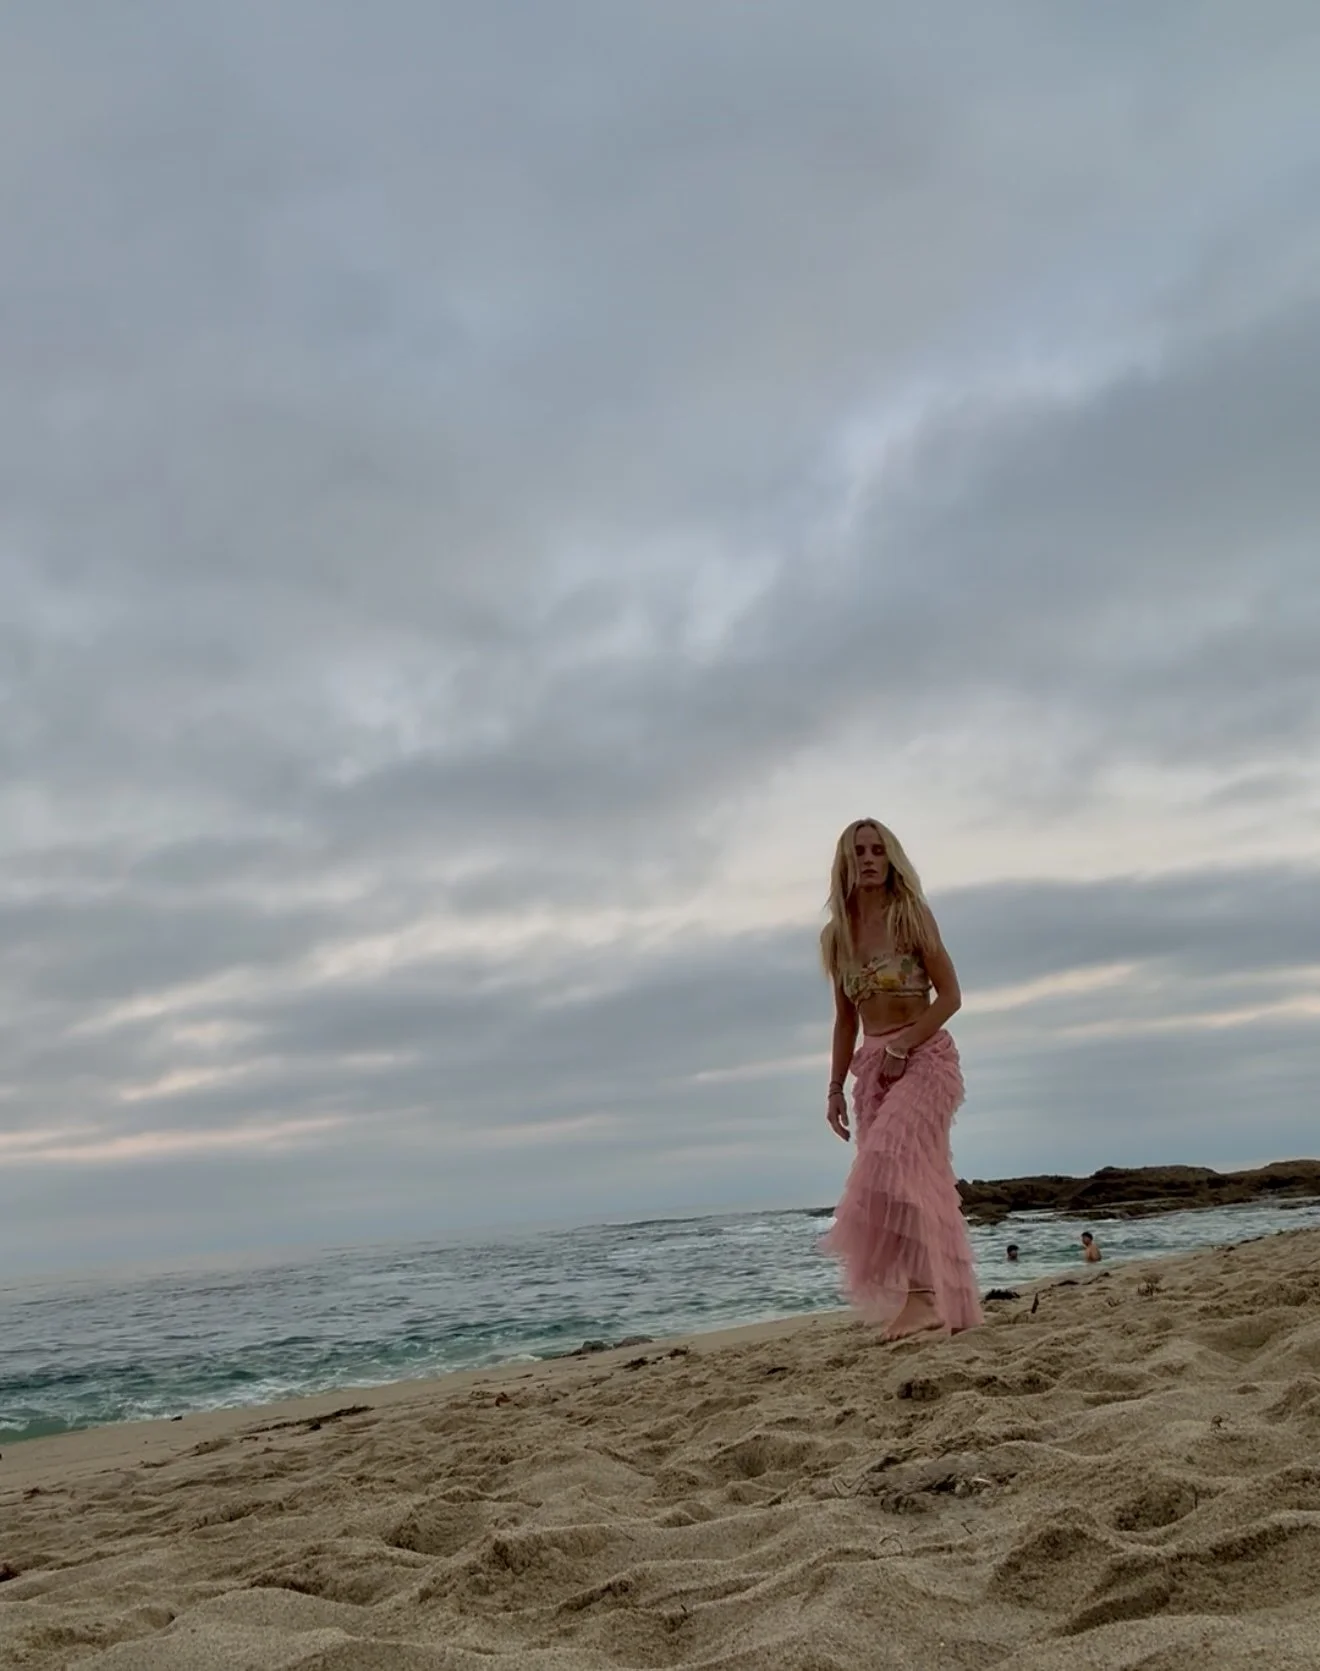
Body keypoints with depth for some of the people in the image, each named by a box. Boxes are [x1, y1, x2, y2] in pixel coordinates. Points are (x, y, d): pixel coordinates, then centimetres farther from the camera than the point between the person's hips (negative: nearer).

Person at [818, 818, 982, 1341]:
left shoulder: (911, 915, -5)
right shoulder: (836, 935, 9)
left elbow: (950, 995, -8)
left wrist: (901, 1048, -16)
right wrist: (836, 1088, 10)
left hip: (925, 1057, -6)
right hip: (873, 1067, 6)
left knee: (894, 1165, -23)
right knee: (917, 1182, 5)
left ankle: (922, 1293, -24)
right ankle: (950, 1304, 10)